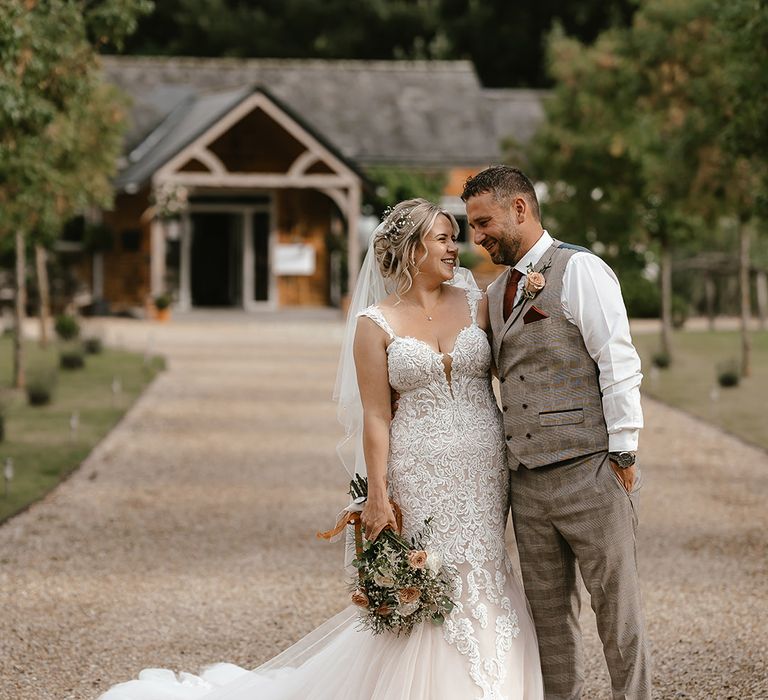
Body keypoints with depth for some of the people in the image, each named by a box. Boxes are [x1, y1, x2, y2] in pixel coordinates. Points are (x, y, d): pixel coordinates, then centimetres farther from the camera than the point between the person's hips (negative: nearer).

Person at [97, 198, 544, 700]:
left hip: (486, 474, 3)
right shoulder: (376, 323, -1)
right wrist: (378, 496, -9)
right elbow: (376, 416, -4)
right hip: (421, 478, -3)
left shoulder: (477, 303, 7)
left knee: (480, 588, 6)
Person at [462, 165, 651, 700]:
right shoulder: (497, 293, 17)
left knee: (617, 610, 0)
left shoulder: (579, 270, -6)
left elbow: (620, 366, -11)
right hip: (527, 483, 7)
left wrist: (623, 457, -14)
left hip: (590, 475, -7)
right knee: (549, 615, 10)